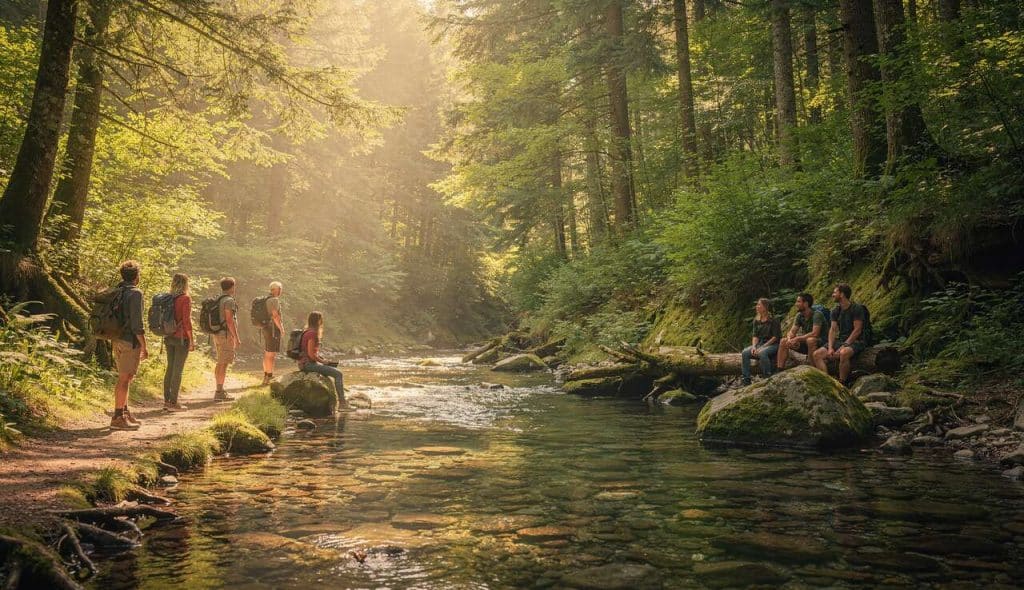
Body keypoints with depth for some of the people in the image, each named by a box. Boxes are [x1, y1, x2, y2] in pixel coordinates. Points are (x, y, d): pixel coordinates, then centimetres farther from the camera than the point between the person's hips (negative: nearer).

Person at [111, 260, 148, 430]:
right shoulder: (135, 293, -13)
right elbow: (136, 323, -18)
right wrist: (144, 346, -14)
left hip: (117, 340, 9)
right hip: (130, 342, -9)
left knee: (125, 378, 17)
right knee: (124, 379, -5)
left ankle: (125, 413, 25)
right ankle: (118, 418, -3)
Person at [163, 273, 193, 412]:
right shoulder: (185, 298, -11)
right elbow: (186, 320, -15)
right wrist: (192, 340, -10)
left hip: (169, 337, 7)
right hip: (182, 338, -7)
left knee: (170, 368, 13)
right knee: (178, 370, -2)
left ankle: (167, 400, 17)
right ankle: (173, 403, 0)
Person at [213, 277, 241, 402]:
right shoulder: (229, 301, -14)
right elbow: (229, 320, -20)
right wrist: (236, 338, -18)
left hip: (217, 335, 10)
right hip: (226, 336, -10)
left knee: (220, 363, 16)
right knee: (223, 364, -8)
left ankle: (220, 390, 22)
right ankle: (219, 393, -8)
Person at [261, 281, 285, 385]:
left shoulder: (267, 300, 15)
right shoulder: (274, 300, -15)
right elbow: (275, 315, -23)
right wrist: (281, 328, -15)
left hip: (266, 329, 10)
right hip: (273, 329, -10)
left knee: (267, 353, 13)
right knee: (271, 354, -8)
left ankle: (266, 376, 19)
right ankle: (269, 378, -7)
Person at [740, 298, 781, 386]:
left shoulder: (773, 320, -8)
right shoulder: (756, 321, 11)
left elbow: (775, 337, -12)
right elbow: (755, 336, 8)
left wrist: (762, 347, -19)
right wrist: (754, 346, -13)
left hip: (772, 344, -6)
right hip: (759, 344, 6)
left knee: (762, 353, -37)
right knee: (745, 352, -20)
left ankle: (768, 377, -24)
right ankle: (746, 379, -17)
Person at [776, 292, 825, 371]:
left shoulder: (817, 314, -19)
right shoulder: (800, 315, 4)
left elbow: (814, 334, -30)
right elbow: (792, 331, 1)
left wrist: (797, 339, -29)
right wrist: (790, 339, -22)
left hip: (818, 343, -7)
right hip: (805, 342, 7)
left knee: (810, 340, -39)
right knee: (783, 341, -6)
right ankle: (780, 370, -9)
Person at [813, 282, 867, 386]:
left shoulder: (857, 308, -9)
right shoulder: (836, 311, 11)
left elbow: (857, 330, -14)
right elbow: (833, 330, 7)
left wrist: (843, 346, -20)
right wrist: (830, 348, -9)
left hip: (855, 341, -7)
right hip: (840, 340, 7)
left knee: (843, 353, -40)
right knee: (817, 354, -13)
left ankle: (842, 383, -28)